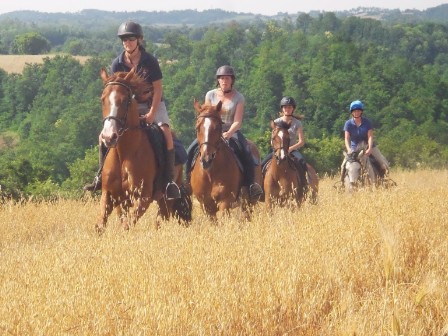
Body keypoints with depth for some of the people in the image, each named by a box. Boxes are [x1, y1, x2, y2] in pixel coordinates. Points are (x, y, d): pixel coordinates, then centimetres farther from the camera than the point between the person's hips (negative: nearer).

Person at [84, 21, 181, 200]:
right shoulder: (118, 63, -7)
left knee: (166, 132, -28)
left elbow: (158, 89, -13)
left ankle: (170, 180, -25)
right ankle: (101, 176, 0)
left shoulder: (150, 61, -15)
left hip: (152, 104, -3)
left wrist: (151, 114, -20)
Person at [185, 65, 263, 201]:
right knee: (191, 150, -20)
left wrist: (229, 133, -28)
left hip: (231, 130, -2)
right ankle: (187, 180, -8)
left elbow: (237, 121, -10)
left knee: (246, 152, -30)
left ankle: (251, 183, -27)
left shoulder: (238, 98, -3)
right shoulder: (211, 95, 3)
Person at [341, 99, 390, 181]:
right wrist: (349, 149, -34)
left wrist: (370, 149, -31)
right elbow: (347, 138, -16)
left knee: (384, 163, -11)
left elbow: (370, 136, -15)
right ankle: (342, 181, 4)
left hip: (368, 145, 0)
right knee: (344, 165, -14)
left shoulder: (367, 122, -8)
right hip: (354, 147, 0)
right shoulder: (348, 123, -8)